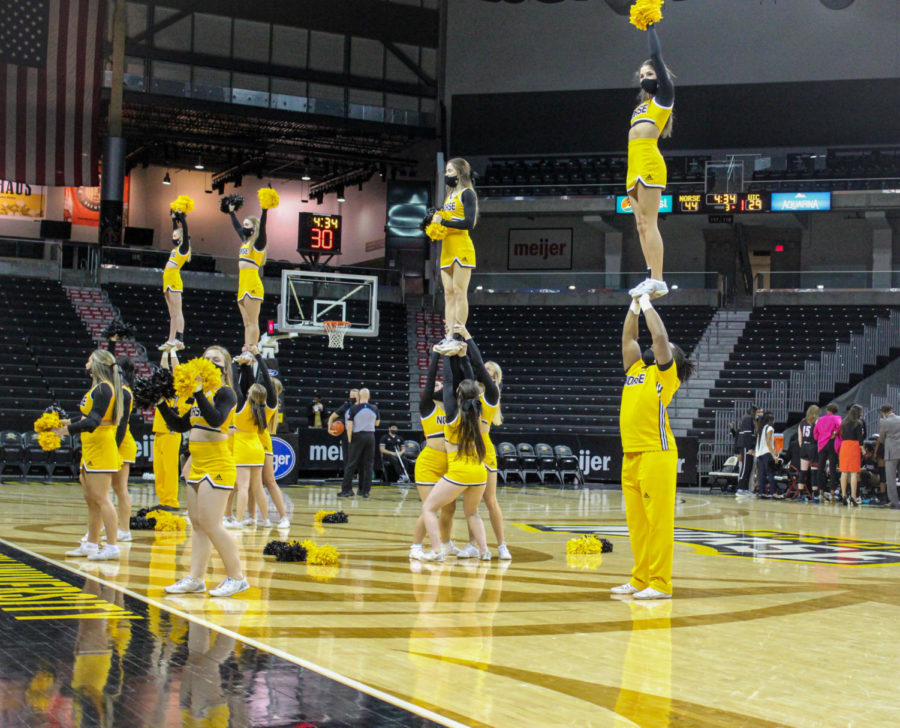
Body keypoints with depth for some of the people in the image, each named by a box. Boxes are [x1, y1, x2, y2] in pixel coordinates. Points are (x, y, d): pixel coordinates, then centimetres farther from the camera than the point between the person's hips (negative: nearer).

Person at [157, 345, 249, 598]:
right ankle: (195, 578, 14)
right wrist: (162, 404, 12)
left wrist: (198, 392, -28)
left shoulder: (225, 393, -8)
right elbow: (180, 425, 20)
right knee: (197, 524, 9)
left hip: (217, 465, -9)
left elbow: (216, 419, -26)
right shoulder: (200, 396, 16)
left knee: (210, 524, -11)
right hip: (198, 466, 9)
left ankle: (237, 577, -3)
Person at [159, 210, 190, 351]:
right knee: (172, 314, 8)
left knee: (177, 312, -13)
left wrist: (182, 218, -8)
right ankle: (171, 341, 8)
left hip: (174, 280, -9)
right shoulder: (176, 247, 18)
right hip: (168, 280, 9)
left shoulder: (184, 247, -3)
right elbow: (175, 230, 30)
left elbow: (185, 231, -13)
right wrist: (174, 219, 28)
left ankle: (179, 340, -18)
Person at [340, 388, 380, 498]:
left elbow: (349, 426, -10)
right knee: (368, 464, 6)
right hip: (370, 436, 2)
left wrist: (349, 440, -3)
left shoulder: (354, 408, -7)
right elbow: (377, 423, 15)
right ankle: (365, 491, 6)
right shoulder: (374, 408, 2)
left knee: (351, 464, 1)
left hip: (357, 436, -2)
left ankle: (346, 489, -2)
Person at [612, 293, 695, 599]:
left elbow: (660, 336, -8)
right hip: (631, 454, 7)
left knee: (658, 519, -7)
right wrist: (634, 306, 18)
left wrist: (648, 304, 1)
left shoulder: (666, 374, 2)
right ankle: (640, 579, 16)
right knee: (636, 521, 10)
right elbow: (628, 338, 22)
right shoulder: (636, 370, 20)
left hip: (656, 453, -7)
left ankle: (660, 583, -6)